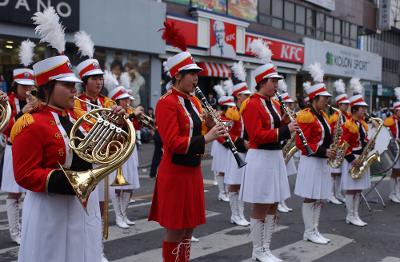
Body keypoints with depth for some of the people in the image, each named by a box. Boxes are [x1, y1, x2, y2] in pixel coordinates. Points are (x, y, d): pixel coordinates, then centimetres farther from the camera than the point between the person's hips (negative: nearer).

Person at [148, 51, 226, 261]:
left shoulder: (193, 101, 11)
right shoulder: (166, 103, -15)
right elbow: (173, 143, -23)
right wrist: (206, 138, -28)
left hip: (193, 171, 8)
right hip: (175, 174, -8)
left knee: (189, 227, 15)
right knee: (175, 230, 1)